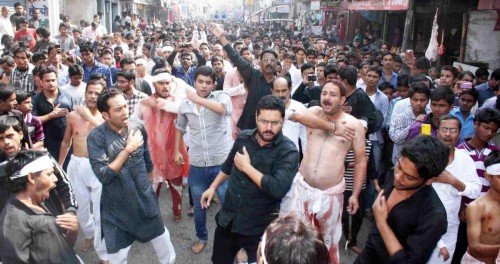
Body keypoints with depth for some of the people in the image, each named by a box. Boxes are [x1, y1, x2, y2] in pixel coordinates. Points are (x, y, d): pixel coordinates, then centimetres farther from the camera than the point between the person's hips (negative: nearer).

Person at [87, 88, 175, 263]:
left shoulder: (138, 130, -4)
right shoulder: (96, 137, -15)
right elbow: (103, 175, -23)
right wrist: (128, 149, -24)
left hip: (146, 200, 3)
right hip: (117, 209, -3)